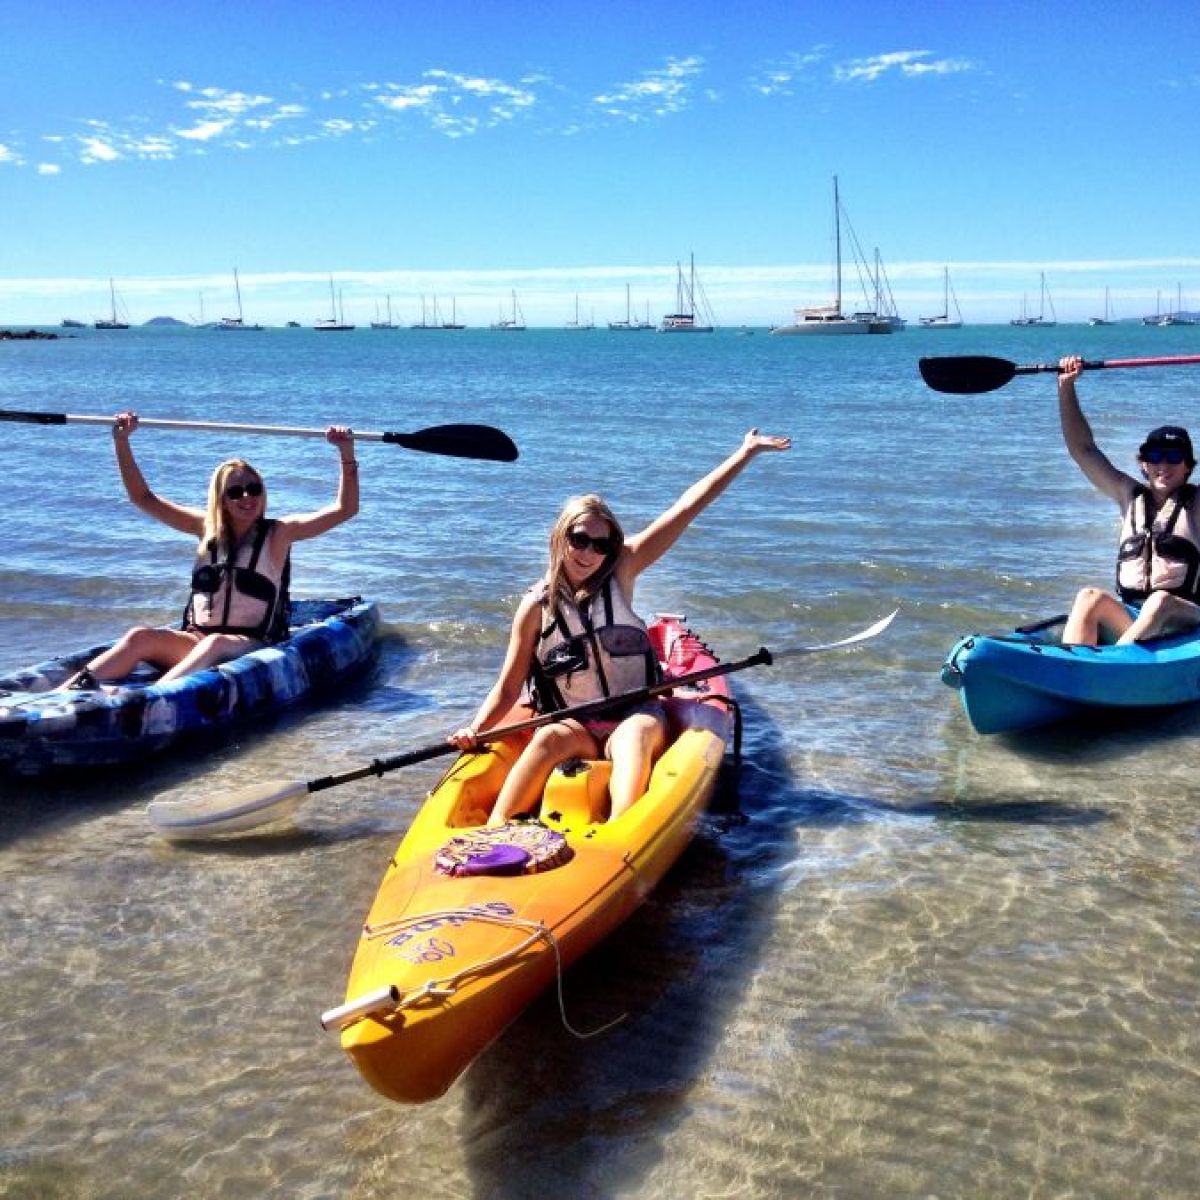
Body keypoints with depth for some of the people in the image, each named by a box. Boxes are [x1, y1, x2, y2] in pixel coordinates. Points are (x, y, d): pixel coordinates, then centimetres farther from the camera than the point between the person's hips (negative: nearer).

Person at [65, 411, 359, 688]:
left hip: (253, 649, -4)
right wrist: (121, 441, 4)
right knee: (141, 637, -22)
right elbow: (143, 498, 12)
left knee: (215, 644, -36)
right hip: (194, 640, 4)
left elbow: (344, 509, -8)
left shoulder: (277, 534, 1)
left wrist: (346, 453, -19)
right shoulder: (207, 528, 10)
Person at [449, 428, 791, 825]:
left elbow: (685, 509, -6)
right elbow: (506, 691, -1)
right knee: (552, 736, -32)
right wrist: (475, 729, -20)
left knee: (635, 733, -34)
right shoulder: (536, 606, -3)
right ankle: (496, 828, -43)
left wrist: (747, 452, -6)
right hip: (576, 727, 0)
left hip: (635, 716, 0)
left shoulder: (620, 572, -2)